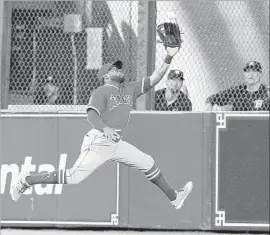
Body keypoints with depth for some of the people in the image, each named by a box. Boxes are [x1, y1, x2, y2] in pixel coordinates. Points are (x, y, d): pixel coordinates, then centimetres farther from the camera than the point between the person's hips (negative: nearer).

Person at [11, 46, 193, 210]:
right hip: (99, 141, -8)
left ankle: (173, 197, 21)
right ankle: (27, 180, -4)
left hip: (116, 143, 8)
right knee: (74, 177, -14)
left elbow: (154, 79, 13)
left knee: (148, 163, 9)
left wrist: (169, 58, 2)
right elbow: (92, 115, -21)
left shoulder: (130, 89, 16)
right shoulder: (101, 92, -6)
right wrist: (105, 128, -41)